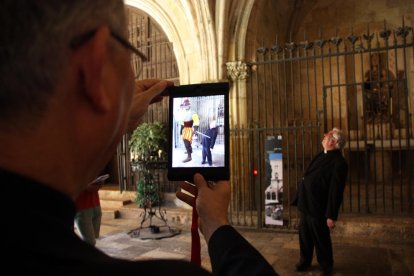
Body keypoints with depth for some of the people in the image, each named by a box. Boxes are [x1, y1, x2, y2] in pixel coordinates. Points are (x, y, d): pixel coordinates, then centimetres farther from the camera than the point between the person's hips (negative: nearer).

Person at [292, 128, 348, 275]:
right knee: (304, 236, 19)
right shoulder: (321, 156, 12)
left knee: (321, 240, 10)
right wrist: (300, 200, 18)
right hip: (306, 204, 8)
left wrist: (331, 215, -20)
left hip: (317, 208, -8)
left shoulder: (338, 162, -17)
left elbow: (336, 191, -20)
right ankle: (305, 261, 38)